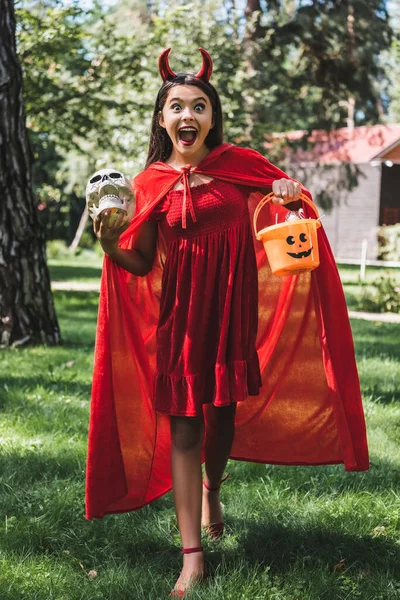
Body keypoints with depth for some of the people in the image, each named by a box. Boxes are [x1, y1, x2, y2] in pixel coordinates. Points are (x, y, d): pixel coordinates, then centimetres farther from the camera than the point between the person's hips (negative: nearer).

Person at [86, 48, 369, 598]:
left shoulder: (239, 164, 0)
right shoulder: (151, 183, -1)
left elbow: (286, 195, 13)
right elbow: (141, 264, 2)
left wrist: (291, 195, -11)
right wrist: (111, 246, -18)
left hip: (234, 311, 2)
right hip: (180, 317, -1)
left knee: (224, 413, 15)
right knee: (183, 429, -4)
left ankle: (212, 492, 48)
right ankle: (193, 555, 0)